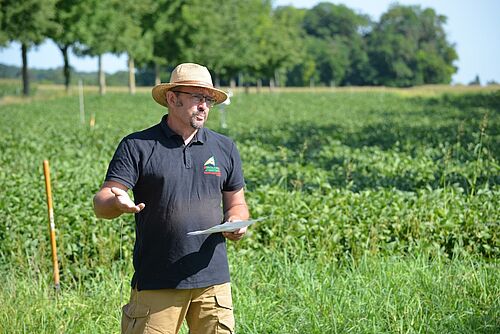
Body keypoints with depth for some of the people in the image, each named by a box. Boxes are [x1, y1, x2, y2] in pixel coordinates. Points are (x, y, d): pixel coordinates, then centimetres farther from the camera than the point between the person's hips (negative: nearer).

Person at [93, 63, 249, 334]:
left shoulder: (224, 148, 12)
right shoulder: (137, 146, 0)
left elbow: (236, 203, 20)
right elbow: (101, 204, -5)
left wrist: (236, 222, -4)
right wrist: (117, 202, -29)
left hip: (213, 280, 3)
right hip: (155, 284, -3)